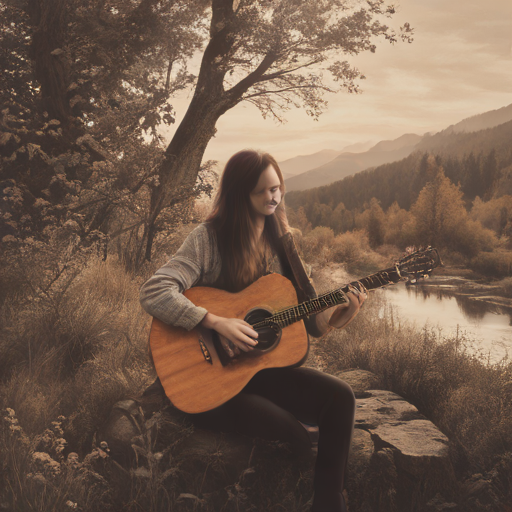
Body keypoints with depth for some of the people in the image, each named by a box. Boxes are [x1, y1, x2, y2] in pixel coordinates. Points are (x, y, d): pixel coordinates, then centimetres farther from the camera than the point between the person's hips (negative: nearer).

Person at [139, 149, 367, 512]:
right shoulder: (210, 238, -10)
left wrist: (332, 319, -10)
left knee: (340, 397, -17)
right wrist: (217, 323, -27)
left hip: (265, 366, 6)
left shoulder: (282, 241, 9)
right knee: (294, 437, -24)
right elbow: (153, 293, -21)